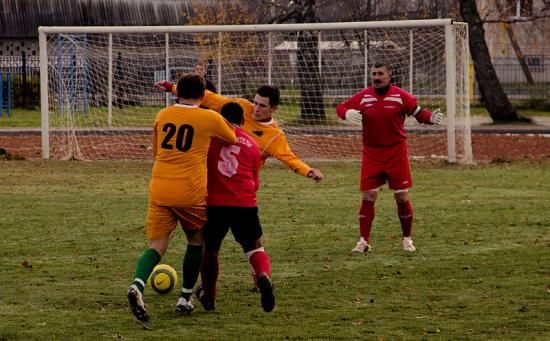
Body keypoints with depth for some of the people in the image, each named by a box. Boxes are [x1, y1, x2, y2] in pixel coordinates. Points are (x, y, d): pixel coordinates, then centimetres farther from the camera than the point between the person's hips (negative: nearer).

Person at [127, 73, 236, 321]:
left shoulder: (162, 115, 9)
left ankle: (138, 285, -27)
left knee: (157, 246, 1)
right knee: (196, 242, 21)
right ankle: (185, 298, 21)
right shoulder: (210, 119, 0)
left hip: (159, 191, 2)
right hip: (192, 193, -2)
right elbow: (233, 141, 20)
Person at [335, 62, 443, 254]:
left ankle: (407, 239, 18)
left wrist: (431, 118, -22)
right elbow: (341, 107, 4)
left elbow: (419, 113, -1)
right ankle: (364, 241, 6)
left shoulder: (401, 96, -5)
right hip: (371, 154, 1)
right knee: (368, 197, -2)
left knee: (402, 197, 2)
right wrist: (347, 113, -20)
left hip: (396, 153, -1)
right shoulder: (363, 97, -1)